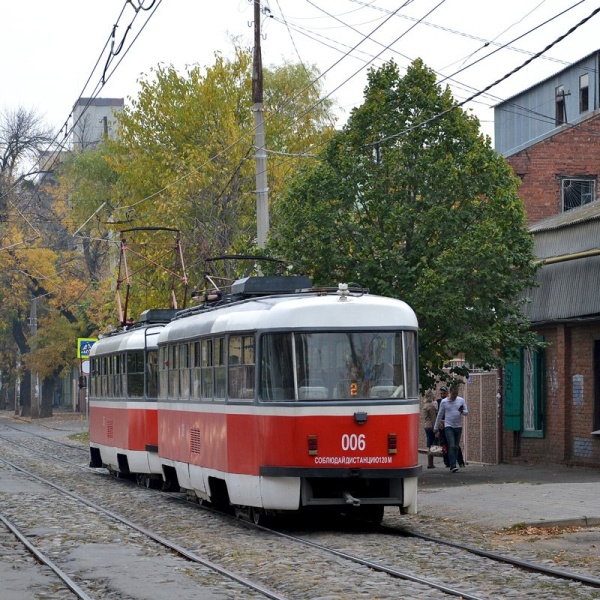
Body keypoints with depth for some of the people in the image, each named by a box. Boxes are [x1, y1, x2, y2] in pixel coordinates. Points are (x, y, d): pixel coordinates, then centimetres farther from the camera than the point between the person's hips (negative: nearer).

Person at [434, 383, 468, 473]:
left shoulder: (461, 400, 6)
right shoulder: (444, 402, 1)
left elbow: (466, 412, 8)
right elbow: (440, 415, 8)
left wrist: (462, 411, -16)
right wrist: (436, 428, 10)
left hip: (458, 426, 3)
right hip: (448, 426, -3)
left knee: (456, 447, 7)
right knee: (451, 446, -14)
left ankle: (453, 465, 17)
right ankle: (453, 466, -19)